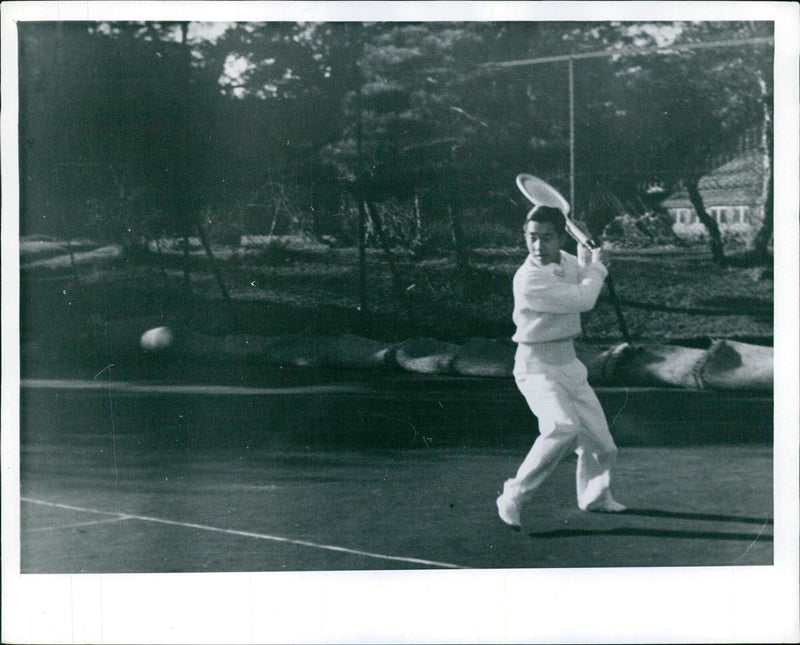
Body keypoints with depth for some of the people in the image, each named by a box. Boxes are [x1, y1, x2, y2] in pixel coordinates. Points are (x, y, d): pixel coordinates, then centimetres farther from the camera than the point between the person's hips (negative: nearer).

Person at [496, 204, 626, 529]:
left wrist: (589, 263, 5)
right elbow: (583, 300, -23)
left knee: (602, 446, 10)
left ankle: (594, 496, 39)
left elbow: (589, 285, 25)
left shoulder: (567, 261, 2)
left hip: (569, 363, 7)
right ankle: (514, 496, -18)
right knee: (563, 428, -32)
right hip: (537, 367, -7)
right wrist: (597, 267, -7)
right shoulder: (528, 279, -22)